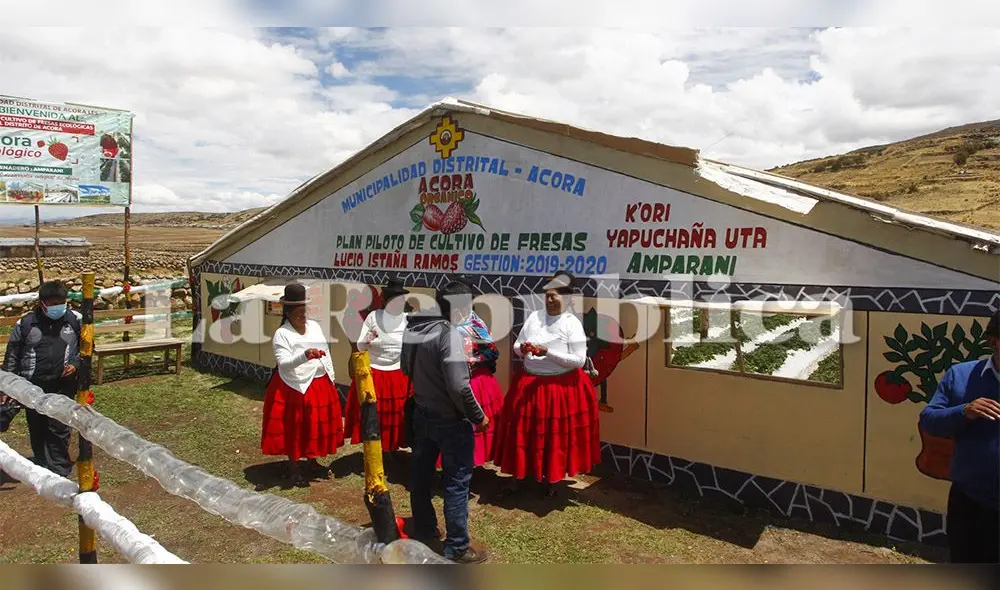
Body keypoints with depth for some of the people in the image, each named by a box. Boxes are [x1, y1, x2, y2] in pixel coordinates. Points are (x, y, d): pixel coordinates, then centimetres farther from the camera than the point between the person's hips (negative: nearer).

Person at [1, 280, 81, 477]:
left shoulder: (75, 320, 1)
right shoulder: (25, 324, 0)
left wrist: (76, 364, -6)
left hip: (63, 386, -1)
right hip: (33, 387, 1)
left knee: (59, 428, -2)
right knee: (37, 429, 9)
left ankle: (59, 469, 10)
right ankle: (42, 466, 26)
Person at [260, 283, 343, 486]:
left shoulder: (314, 326, 6)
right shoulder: (281, 334, -11)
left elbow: (326, 354, 13)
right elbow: (283, 363, -22)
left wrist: (331, 381, 13)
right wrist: (304, 356, -38)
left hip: (321, 385, 6)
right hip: (295, 388, -5)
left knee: (317, 425, 14)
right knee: (294, 428, 6)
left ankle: (312, 462, 32)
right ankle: (294, 468, 21)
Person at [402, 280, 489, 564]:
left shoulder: (412, 329, 0)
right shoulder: (449, 334, -24)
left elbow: (407, 368, 13)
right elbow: (459, 387, -27)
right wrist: (478, 417, -14)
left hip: (421, 414, 8)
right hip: (450, 420, -8)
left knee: (421, 474, 20)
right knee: (457, 482, 5)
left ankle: (423, 530, 39)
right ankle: (457, 547, 15)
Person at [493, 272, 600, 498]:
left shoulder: (573, 324, -11)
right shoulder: (534, 316, 2)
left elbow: (580, 360, -16)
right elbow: (516, 346, 9)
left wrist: (548, 352, -23)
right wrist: (522, 349, -15)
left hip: (561, 386, -4)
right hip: (528, 383, 4)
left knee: (554, 435, 8)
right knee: (522, 431, 10)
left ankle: (549, 478, 29)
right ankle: (518, 476, 27)